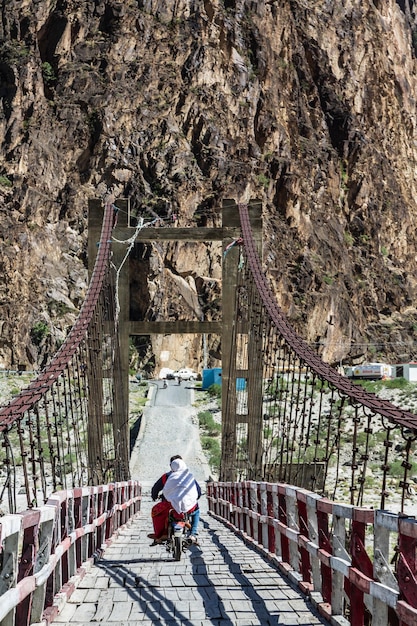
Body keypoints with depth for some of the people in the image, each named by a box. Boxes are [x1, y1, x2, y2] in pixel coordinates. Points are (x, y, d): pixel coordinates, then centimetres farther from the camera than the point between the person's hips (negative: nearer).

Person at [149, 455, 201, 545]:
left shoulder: (167, 476, 8)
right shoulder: (190, 476, 14)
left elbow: (155, 489, 16)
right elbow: (199, 491, 21)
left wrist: (154, 497, 38)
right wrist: (193, 499, 41)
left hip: (171, 505, -2)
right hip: (188, 507, 2)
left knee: (155, 511, 27)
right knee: (196, 511, 37)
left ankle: (159, 536, 21)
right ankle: (193, 534, 23)